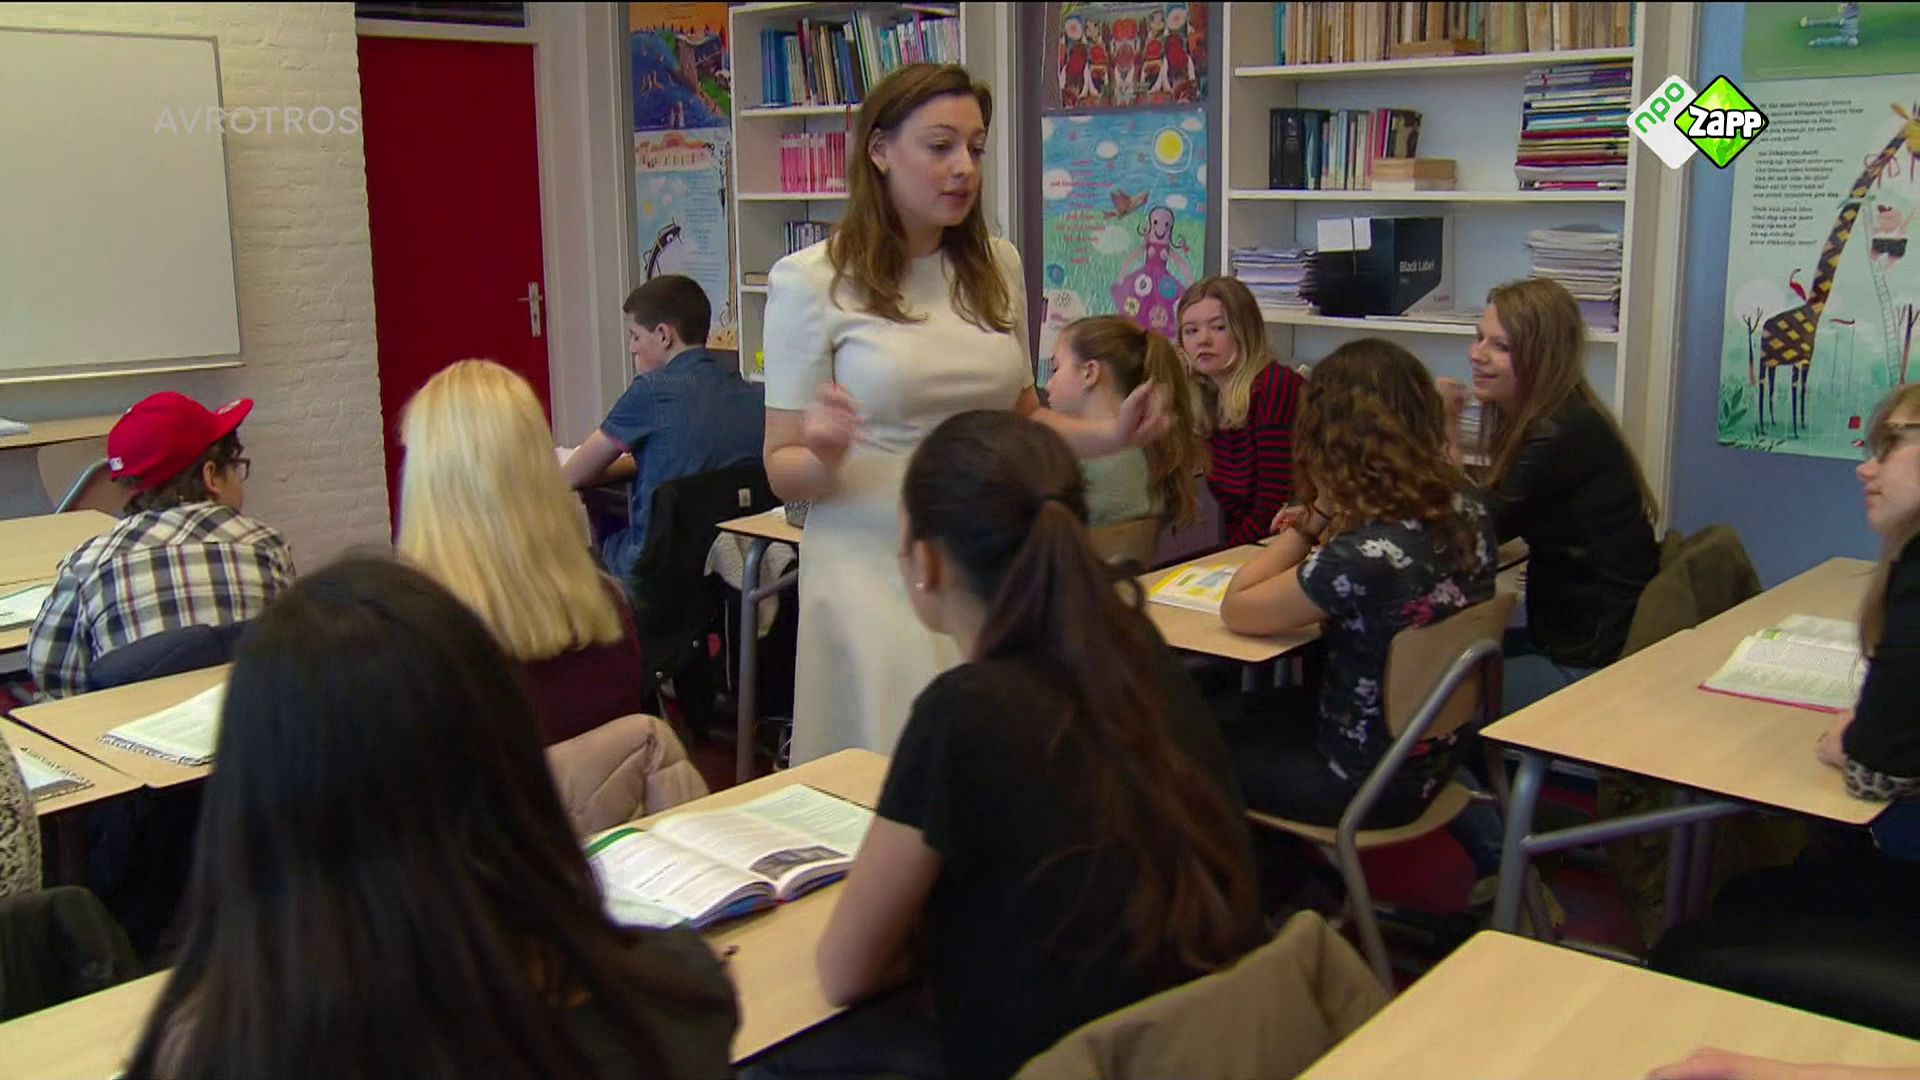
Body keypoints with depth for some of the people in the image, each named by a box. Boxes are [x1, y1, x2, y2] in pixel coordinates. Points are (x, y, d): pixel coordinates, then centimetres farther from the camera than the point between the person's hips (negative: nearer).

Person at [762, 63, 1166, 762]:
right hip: (876, 573, -4)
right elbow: (782, 469, -3)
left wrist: (1111, 437, 3)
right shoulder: (811, 280, -4)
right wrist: (824, 456, -25)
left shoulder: (997, 266, 9)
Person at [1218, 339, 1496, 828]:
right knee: (1256, 716, 29)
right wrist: (1329, 521, -3)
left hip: (1364, 785, -7)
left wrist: (1315, 517, -17)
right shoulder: (1465, 505, -9)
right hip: (1430, 761, 7)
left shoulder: (1364, 556, -33)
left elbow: (1236, 610, -19)